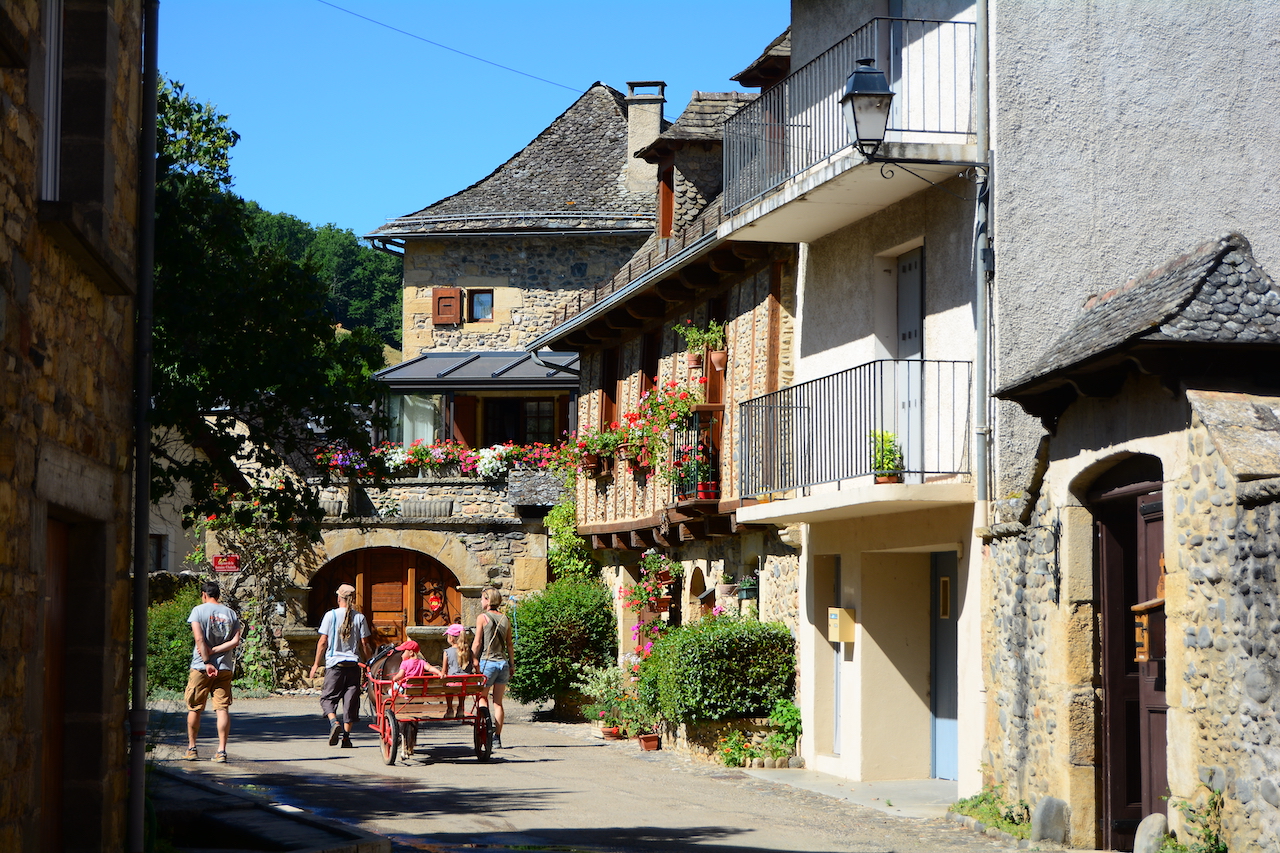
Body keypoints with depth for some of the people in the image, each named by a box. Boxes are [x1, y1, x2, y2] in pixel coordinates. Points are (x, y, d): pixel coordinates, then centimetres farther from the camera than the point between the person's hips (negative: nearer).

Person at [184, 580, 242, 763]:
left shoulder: (199, 610, -3)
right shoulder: (231, 613, 8)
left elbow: (199, 639, -13)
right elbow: (235, 641, -3)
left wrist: (207, 662, -14)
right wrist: (214, 651, -6)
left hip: (201, 666, -2)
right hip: (225, 667, 2)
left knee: (194, 708, 10)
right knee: (223, 708, 0)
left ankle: (191, 748, 19)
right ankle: (221, 750, -5)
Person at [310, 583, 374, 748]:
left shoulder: (331, 615, -3)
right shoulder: (359, 617, 1)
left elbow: (323, 642, -2)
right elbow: (365, 644, 2)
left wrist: (316, 663, 6)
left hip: (334, 662, -2)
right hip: (353, 663, 2)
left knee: (327, 697, 8)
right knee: (351, 700, 6)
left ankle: (334, 722, -18)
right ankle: (346, 736, 3)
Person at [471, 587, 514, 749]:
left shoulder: (482, 617, -5)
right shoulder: (505, 619, 9)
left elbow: (477, 643, -8)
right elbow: (510, 645, 11)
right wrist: (512, 665, 17)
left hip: (487, 662, -4)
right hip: (503, 663, 5)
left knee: (482, 697, 9)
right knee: (498, 702, 7)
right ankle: (497, 738, 7)